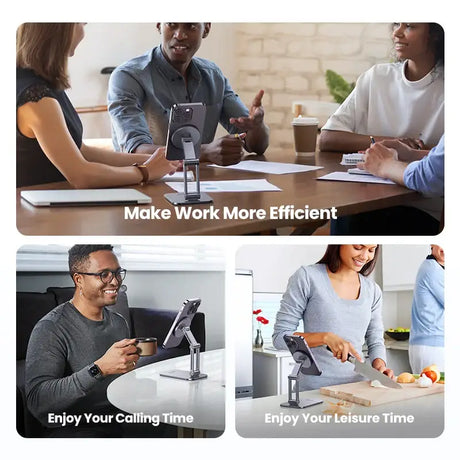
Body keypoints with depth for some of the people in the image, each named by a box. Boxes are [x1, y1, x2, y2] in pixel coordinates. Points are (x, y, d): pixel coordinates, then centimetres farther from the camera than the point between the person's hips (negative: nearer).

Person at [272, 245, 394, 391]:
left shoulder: (373, 291, 10)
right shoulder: (307, 277, -4)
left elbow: (375, 342, 14)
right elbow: (280, 337, -5)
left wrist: (379, 365, -7)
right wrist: (326, 337, -18)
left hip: (356, 388, 5)